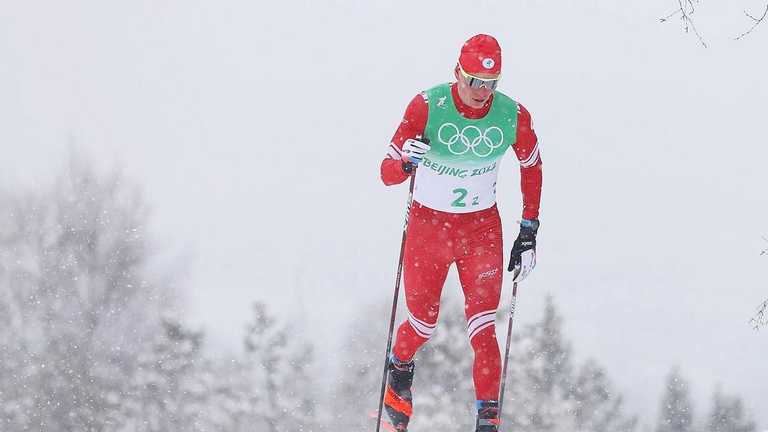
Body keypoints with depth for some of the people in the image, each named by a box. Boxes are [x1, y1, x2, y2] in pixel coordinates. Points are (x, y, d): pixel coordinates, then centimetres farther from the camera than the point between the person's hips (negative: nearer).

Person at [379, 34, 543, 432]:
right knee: (424, 323, 13)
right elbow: (387, 173, -18)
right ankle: (399, 371, 45)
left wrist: (529, 232, 4)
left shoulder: (513, 116, -15)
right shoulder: (426, 107, -20)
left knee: (483, 331, -10)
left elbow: (532, 166, 6)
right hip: (428, 224, -1)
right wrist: (406, 162, -42)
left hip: (482, 228, 1)